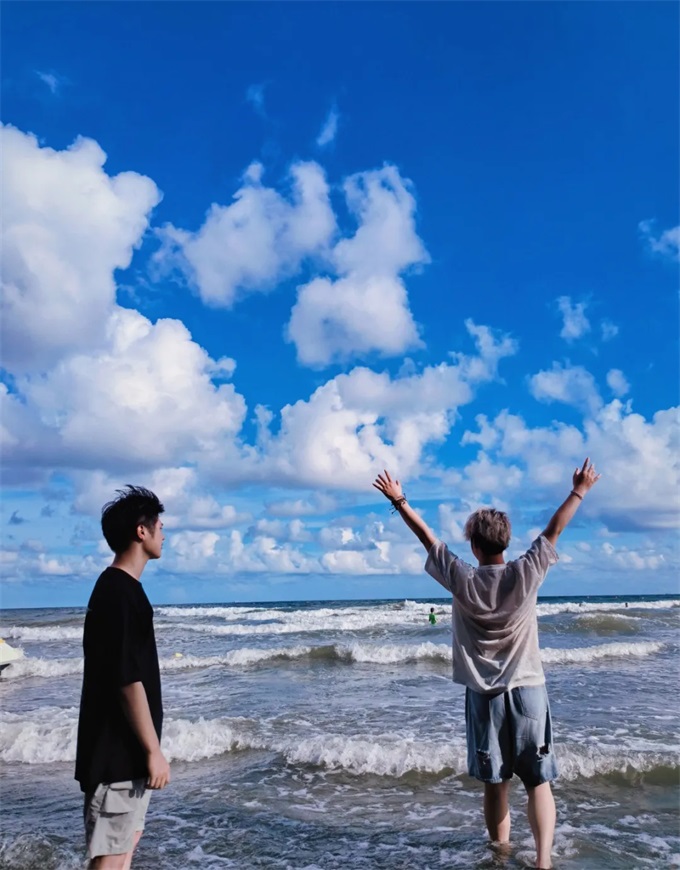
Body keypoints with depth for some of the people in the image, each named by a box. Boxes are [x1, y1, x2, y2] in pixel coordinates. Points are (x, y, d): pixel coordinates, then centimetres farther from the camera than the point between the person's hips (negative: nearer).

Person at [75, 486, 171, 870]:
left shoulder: (117, 587, 11)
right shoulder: (121, 593, -21)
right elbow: (128, 680, -24)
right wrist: (154, 750, -19)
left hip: (122, 745, 10)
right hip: (118, 748, -10)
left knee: (129, 836, 19)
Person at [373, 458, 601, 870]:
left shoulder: (462, 581, -10)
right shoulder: (526, 574, -11)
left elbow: (428, 538, 0)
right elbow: (553, 531, 0)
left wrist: (399, 501, 10)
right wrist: (579, 492, 12)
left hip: (484, 695, 1)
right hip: (528, 691, 0)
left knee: (496, 784, 12)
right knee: (539, 781, 5)